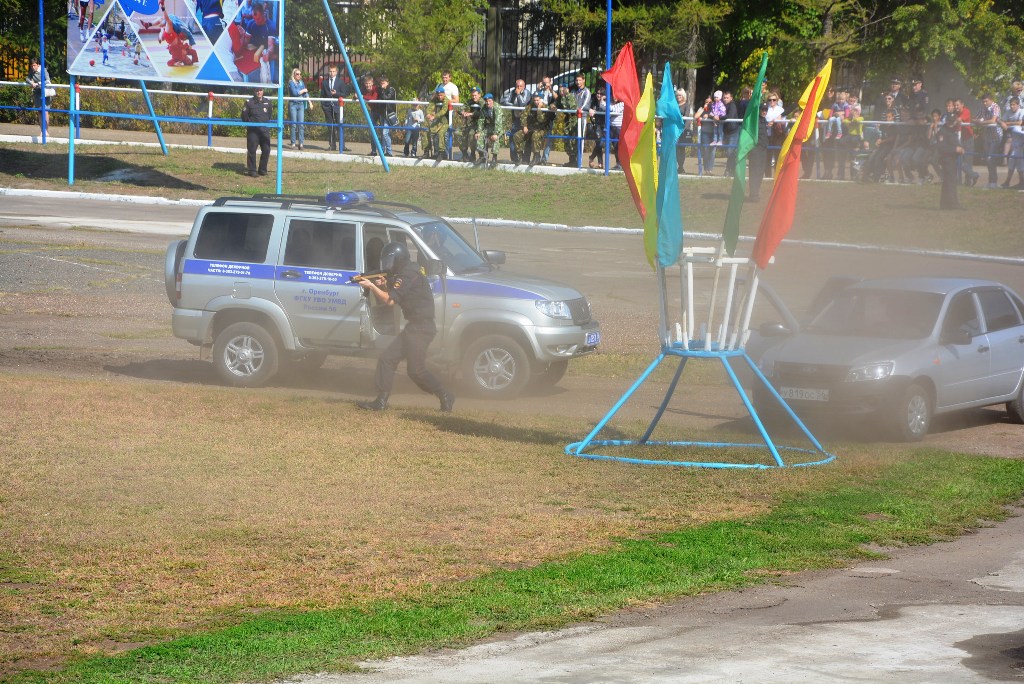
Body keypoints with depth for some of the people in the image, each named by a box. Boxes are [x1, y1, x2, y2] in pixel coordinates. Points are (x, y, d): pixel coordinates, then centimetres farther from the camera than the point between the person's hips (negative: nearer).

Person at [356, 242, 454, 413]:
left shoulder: (409, 275, -15)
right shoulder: (404, 274, 18)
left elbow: (390, 300, -18)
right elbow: (393, 298, 23)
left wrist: (371, 286, -8)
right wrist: (384, 286, 7)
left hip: (421, 328, -10)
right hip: (413, 327, 10)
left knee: (416, 370, -9)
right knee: (387, 359, 5)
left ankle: (445, 397, 2)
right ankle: (381, 402, 5)